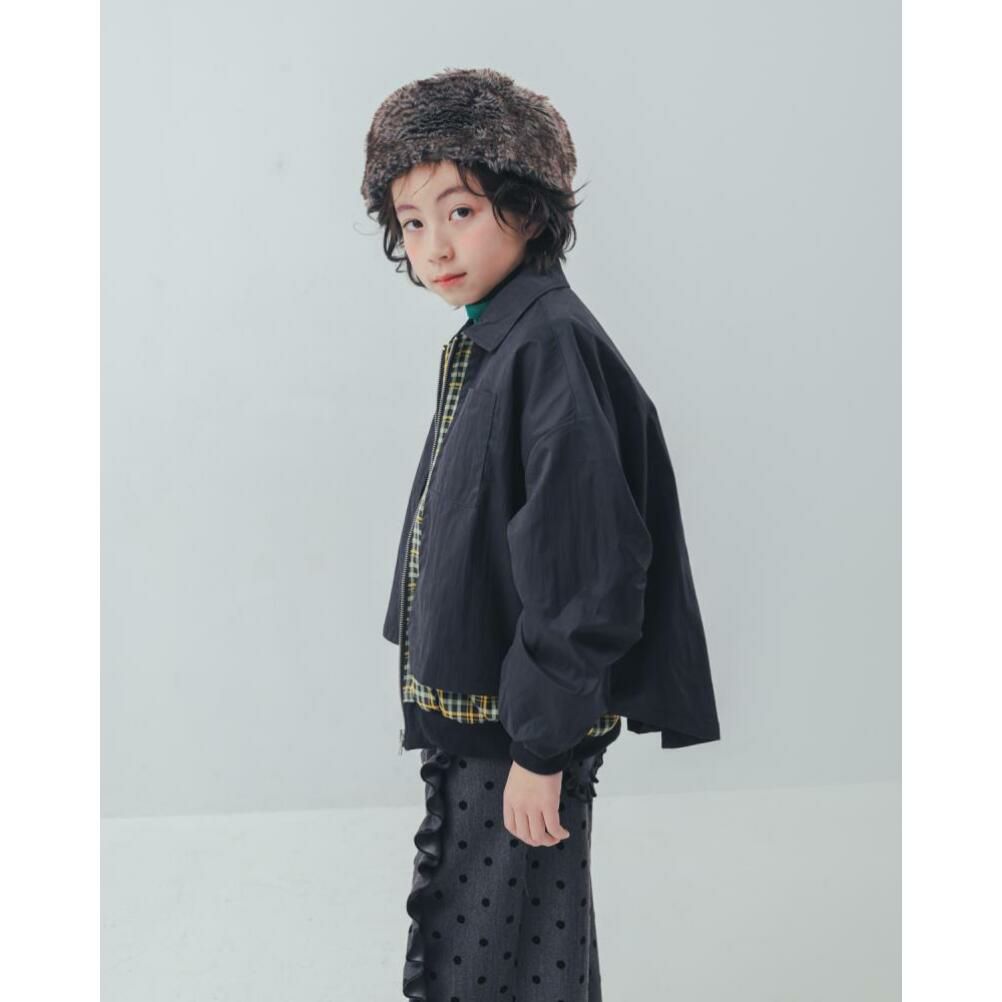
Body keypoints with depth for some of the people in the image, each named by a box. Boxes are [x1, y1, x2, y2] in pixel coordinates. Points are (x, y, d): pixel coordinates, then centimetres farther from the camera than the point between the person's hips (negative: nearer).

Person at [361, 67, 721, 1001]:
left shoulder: (551, 342, -18)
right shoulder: (480, 345, 11)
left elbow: (581, 564, -23)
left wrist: (543, 744, -21)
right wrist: (437, 701, 20)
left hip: (521, 732, -9)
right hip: (466, 716, 9)